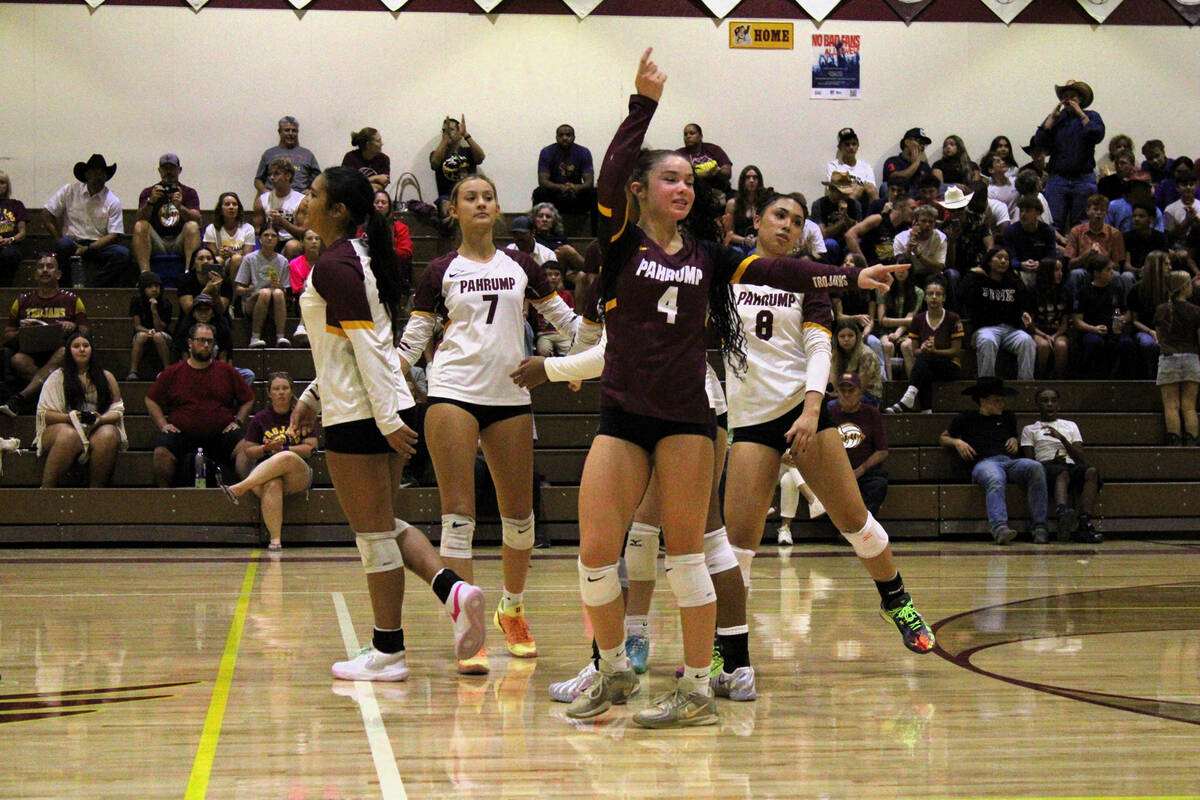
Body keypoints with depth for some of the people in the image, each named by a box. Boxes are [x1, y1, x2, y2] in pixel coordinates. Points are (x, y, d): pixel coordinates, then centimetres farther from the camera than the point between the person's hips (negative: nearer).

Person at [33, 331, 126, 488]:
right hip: (66, 426, -1)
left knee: (107, 435, -35)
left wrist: (101, 419, -13)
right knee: (69, 436, -38)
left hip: (98, 429, 2)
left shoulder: (106, 377, 16)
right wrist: (69, 417, -15)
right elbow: (44, 414, 3)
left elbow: (117, 411, 10)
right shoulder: (57, 377, 11)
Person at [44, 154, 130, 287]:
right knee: (63, 244, -35)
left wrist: (89, 248, -15)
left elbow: (114, 235, -3)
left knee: (122, 253, -27)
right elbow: (48, 216, 4)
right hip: (72, 243, -1)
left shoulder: (113, 201, 3)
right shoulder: (69, 190, 4)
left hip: (98, 246, 1)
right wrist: (60, 243, -6)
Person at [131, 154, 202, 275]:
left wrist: (179, 207, -26)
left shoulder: (189, 192, 12)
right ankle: (145, 273, -38)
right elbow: (141, 219, -5)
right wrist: (151, 202, -24)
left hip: (180, 242, -1)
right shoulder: (148, 192, 13)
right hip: (157, 243, 1)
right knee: (140, 226, -25)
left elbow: (198, 219, -7)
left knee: (192, 226, -28)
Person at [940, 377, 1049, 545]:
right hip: (983, 462, -3)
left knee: (1035, 467, -32)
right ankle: (1000, 528, -63)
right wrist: (957, 442, 6)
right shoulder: (965, 419, 21)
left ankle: (1040, 527, -37)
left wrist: (1014, 441, 20)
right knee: (995, 480, -41)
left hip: (1010, 461, 3)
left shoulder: (1007, 418, 32)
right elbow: (943, 438, 28)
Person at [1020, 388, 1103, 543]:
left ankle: (1084, 523, -53)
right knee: (1063, 473, -41)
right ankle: (1063, 513, -73)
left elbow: (1080, 458, 13)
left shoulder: (1070, 426, 28)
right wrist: (1052, 461, -11)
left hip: (1072, 466, 3)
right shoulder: (1030, 430, 22)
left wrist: (1061, 438, -2)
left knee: (1091, 471, -34)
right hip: (1047, 467, -3)